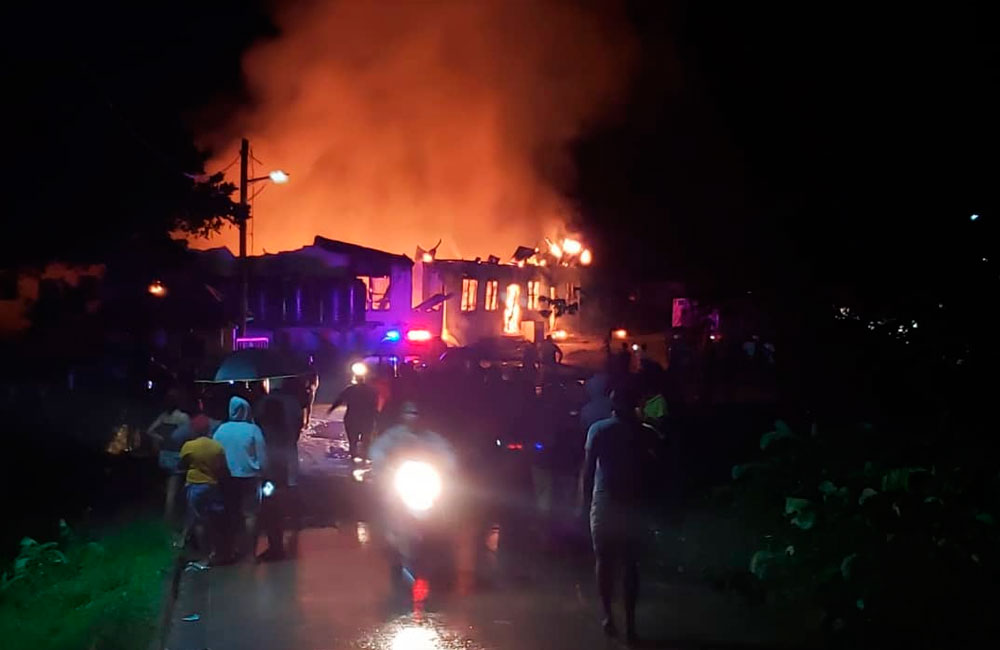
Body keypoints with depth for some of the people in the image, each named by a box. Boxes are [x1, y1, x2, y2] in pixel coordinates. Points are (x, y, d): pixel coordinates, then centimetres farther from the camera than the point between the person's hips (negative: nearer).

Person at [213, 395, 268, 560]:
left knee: (231, 513, 15)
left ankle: (235, 547, 22)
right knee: (249, 513, 7)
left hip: (227, 478, 3)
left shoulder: (221, 429, -3)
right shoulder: (253, 430, -11)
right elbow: (262, 457, -8)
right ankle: (250, 548, 7)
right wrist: (262, 472, 6)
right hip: (248, 477, -3)